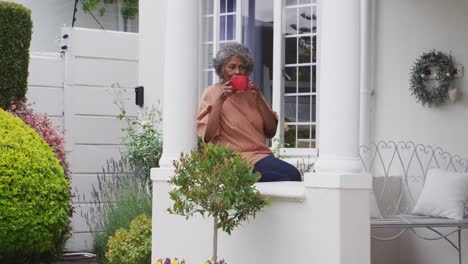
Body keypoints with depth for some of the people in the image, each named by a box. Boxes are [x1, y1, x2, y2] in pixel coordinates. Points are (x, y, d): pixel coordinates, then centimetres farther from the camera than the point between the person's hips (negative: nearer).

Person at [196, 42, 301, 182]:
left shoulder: (251, 92, 17)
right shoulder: (212, 93, 4)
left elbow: (271, 131, 9)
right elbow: (207, 136, -8)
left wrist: (258, 98, -1)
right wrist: (220, 100, -12)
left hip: (260, 154, 6)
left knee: (293, 175, -26)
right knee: (292, 175, -28)